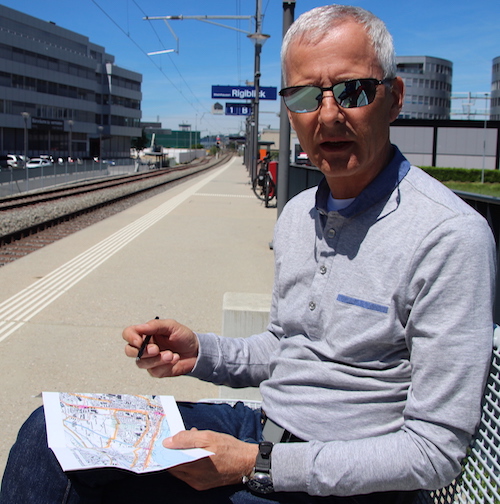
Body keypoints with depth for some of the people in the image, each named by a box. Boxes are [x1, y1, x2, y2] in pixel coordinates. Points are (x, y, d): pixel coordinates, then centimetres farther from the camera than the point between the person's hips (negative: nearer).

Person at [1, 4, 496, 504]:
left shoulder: (451, 236, -20)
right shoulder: (297, 215, 6)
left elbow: (435, 452, -19)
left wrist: (258, 463, -22)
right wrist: (200, 353, -3)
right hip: (264, 430, 7)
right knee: (51, 434, -5)